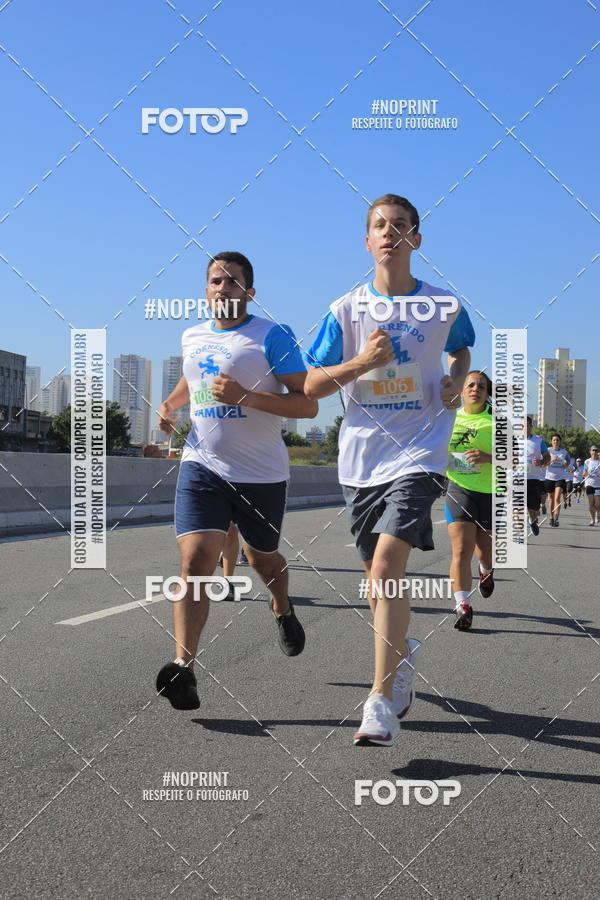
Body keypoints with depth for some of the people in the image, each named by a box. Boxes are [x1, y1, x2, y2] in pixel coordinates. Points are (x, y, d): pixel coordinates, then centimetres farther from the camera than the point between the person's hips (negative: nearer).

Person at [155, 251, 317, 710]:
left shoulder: (273, 336, -9)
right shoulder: (192, 337, 9)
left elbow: (308, 404, -14)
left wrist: (246, 397, -25)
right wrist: (170, 404, 9)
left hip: (262, 473, -2)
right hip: (202, 465, 3)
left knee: (262, 558, 17)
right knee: (196, 560, -15)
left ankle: (283, 609, 52)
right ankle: (183, 667, -19)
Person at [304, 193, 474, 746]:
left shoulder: (445, 306, 3)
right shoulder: (346, 310, 2)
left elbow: (463, 349, 25)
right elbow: (311, 387, 2)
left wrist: (458, 379, 3)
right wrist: (362, 361, -14)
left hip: (418, 455, -3)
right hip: (361, 457, 3)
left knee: (386, 569, -19)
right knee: (380, 579, 14)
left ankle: (382, 701, -12)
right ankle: (403, 654, 44)